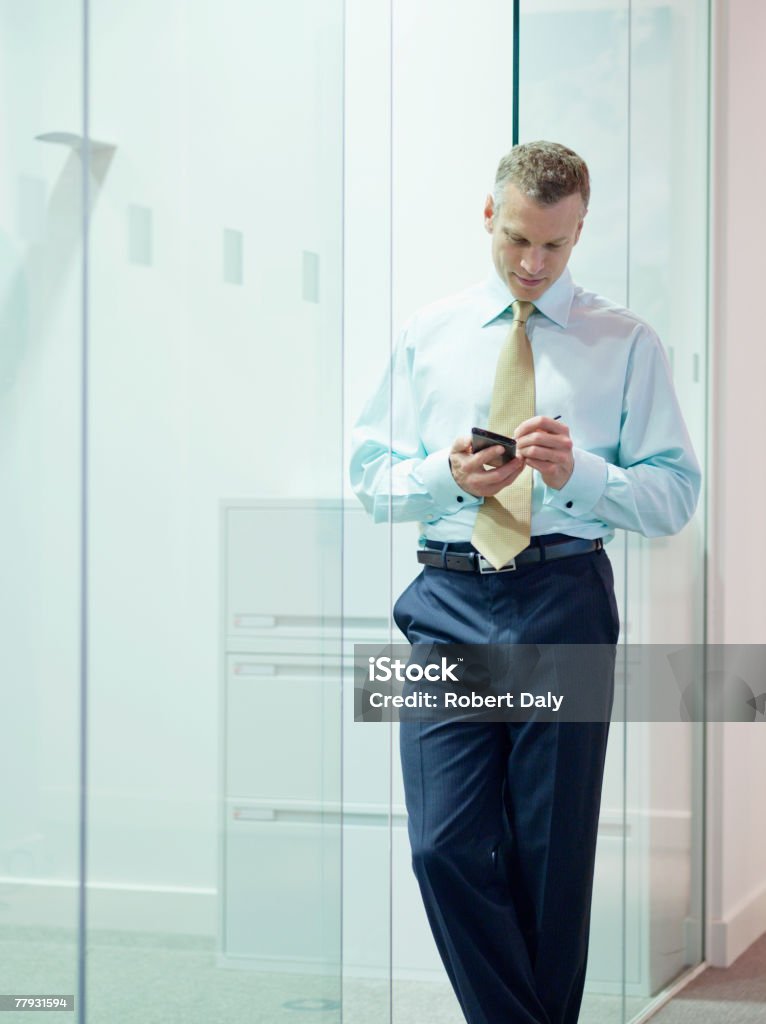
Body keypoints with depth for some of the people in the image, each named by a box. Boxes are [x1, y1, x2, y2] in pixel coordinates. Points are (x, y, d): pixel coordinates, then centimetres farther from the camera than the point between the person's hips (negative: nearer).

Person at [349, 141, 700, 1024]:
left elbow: (674, 497, 2)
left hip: (565, 600, -1)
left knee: (555, 853, 3)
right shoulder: (427, 334, 14)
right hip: (449, 602, 2)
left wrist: (579, 472, -15)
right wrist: (448, 476, -9)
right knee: (446, 846, -7)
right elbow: (370, 477, 11)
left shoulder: (626, 343, 7)